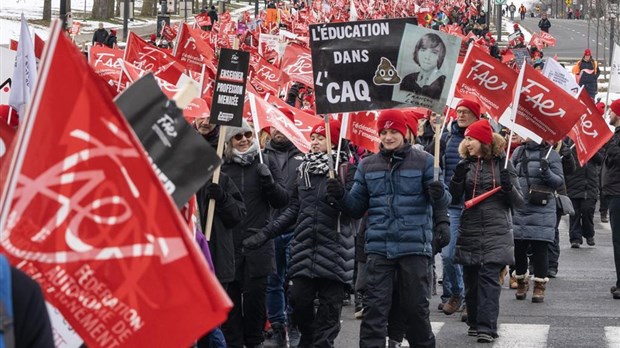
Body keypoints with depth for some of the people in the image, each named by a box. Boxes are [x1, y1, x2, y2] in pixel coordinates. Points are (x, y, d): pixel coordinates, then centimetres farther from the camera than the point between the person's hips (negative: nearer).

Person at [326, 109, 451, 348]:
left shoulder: (423, 161, 3)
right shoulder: (367, 165, 12)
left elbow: (441, 203, 0)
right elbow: (357, 207, 14)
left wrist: (439, 195, -23)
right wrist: (341, 196, -7)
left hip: (414, 247, -2)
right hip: (378, 248, 2)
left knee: (416, 308, 6)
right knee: (375, 309, -2)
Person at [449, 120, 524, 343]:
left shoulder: (502, 164, 1)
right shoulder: (466, 164, 9)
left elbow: (519, 202, 1)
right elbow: (454, 199, 6)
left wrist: (508, 186, -18)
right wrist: (458, 178, -11)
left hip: (496, 232, -4)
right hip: (470, 231, 4)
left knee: (489, 277, -12)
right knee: (471, 278, 6)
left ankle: (487, 327, -14)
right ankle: (474, 322, 20)